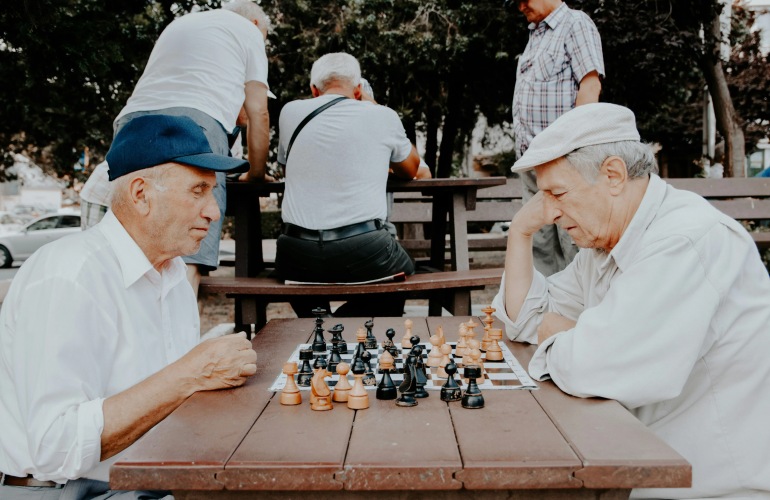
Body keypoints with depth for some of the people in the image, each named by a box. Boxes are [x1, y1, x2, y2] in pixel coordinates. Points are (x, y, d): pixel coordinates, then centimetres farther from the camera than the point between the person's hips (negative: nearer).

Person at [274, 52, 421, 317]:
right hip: (363, 252, -2)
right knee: (405, 272, 29)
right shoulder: (383, 116, 2)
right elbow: (410, 170, 22)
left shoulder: (290, 112, 7)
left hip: (297, 257, 3)